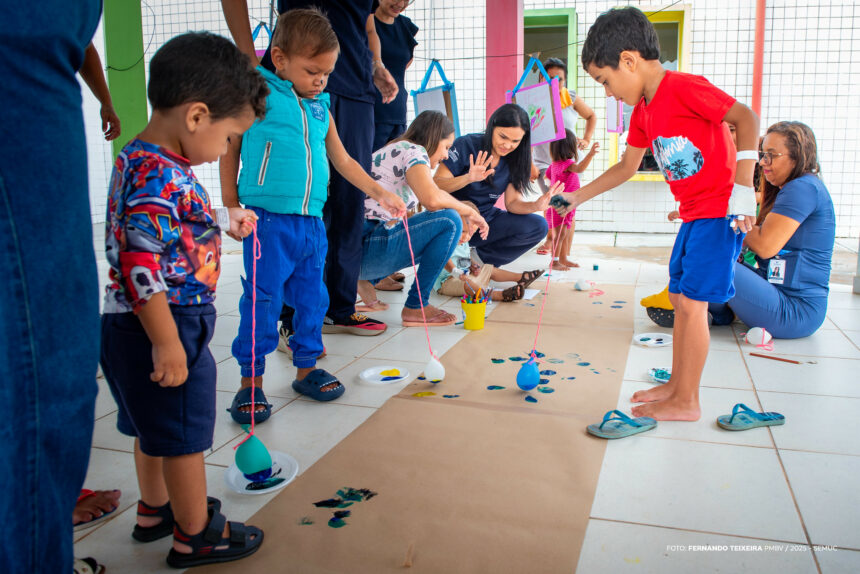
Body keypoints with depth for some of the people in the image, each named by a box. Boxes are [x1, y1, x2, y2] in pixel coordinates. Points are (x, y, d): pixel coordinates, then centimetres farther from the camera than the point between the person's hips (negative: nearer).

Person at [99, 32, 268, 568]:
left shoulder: (145, 162, 8)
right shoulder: (158, 177, -25)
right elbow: (140, 267, -29)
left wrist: (225, 218, 27)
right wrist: (167, 344, -25)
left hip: (137, 327, 10)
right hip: (163, 328, -10)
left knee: (155, 428, 24)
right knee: (184, 436, 6)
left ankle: (155, 509, 43)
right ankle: (196, 536, 24)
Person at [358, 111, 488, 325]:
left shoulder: (392, 151, 25)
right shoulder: (413, 150, -5)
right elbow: (432, 198, -25)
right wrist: (470, 212, -7)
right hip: (365, 249, -10)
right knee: (448, 220, -14)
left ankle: (368, 282, 12)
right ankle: (416, 307, -7)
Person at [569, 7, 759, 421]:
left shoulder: (684, 87, -17)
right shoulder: (643, 110, 11)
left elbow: (745, 118, -22)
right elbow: (627, 167, 20)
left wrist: (742, 188, -28)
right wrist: (578, 196, 17)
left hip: (721, 211, -9)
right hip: (693, 215, 9)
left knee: (692, 302, -8)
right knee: (679, 296, 12)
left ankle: (686, 402, 3)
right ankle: (676, 384, 24)